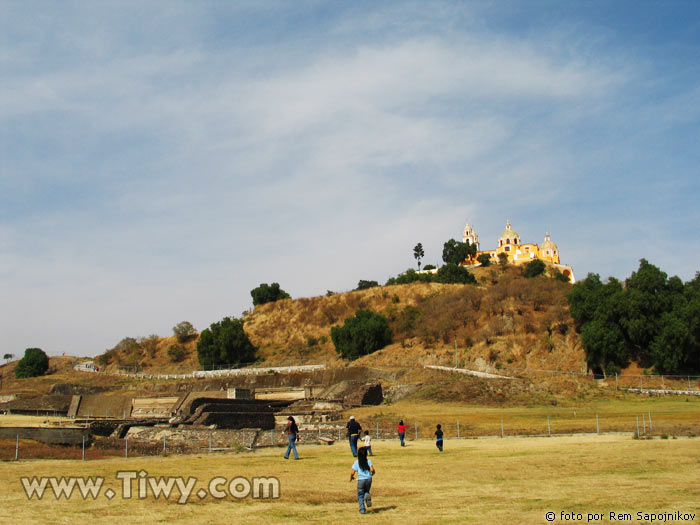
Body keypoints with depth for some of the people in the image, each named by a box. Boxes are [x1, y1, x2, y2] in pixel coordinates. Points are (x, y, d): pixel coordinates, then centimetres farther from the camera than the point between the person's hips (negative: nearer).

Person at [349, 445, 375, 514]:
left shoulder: (356, 462, 1)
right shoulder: (369, 461, 3)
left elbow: (352, 473, -5)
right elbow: (372, 470, -10)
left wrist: (351, 478, 16)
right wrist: (372, 474, 13)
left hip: (360, 480, -1)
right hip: (368, 479, 1)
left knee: (360, 495, 10)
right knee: (366, 491, 25)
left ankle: (362, 509, -1)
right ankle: (367, 495, -10)